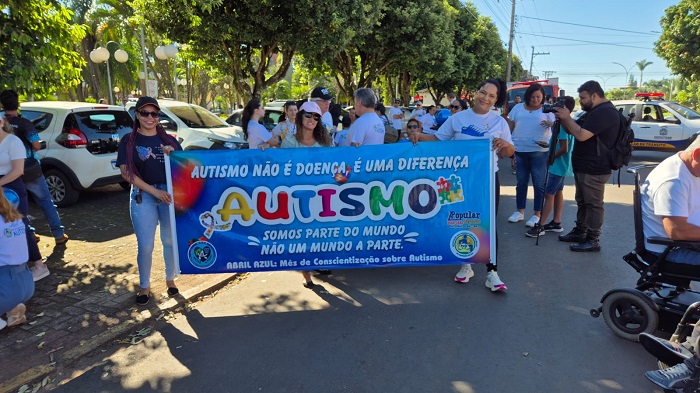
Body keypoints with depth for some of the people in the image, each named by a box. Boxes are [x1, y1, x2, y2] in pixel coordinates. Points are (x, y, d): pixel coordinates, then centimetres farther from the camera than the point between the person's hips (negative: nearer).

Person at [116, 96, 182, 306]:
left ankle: (170, 279, 29)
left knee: (171, 240, 10)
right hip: (143, 196, -2)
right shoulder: (128, 141, 2)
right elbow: (126, 173, -6)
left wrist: (172, 156, -12)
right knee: (145, 245, 1)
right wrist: (154, 191, -14)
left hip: (170, 193, 2)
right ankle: (144, 287, 18)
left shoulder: (169, 140, 8)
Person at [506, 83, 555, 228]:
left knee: (539, 184, 1)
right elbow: (510, 126, 12)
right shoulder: (518, 108, 8)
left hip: (539, 152, -3)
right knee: (521, 182, 12)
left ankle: (537, 214, 9)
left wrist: (552, 124, -27)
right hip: (520, 151, 3)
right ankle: (519, 211, 23)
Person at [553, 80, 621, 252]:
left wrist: (567, 117, -16)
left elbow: (581, 135, -27)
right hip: (584, 167, 11)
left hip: (594, 169, -11)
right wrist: (563, 119, -1)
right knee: (582, 201, 17)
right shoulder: (595, 111, 17)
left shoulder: (604, 112, -18)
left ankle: (593, 240, 3)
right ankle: (580, 232, 28)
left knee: (593, 204, -4)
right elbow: (572, 131, 18)